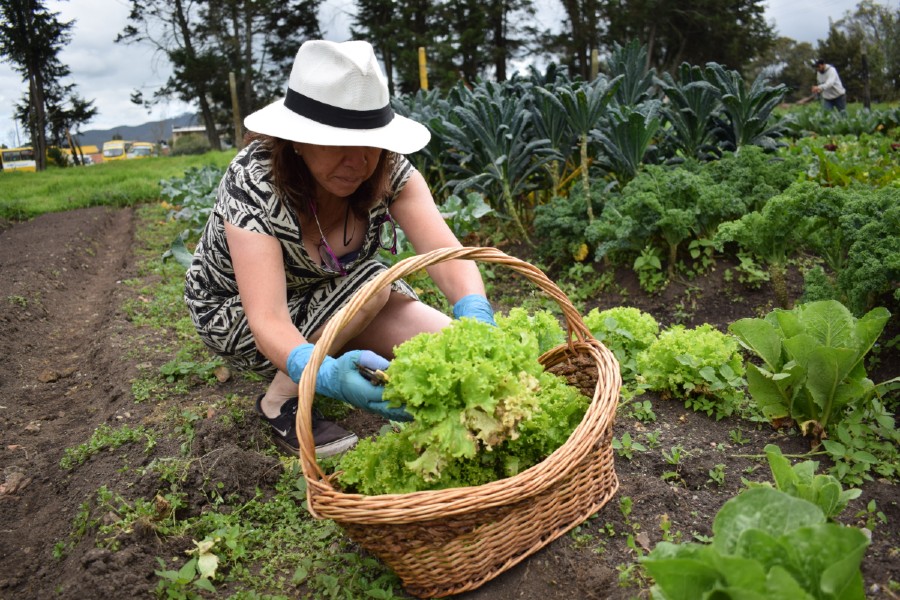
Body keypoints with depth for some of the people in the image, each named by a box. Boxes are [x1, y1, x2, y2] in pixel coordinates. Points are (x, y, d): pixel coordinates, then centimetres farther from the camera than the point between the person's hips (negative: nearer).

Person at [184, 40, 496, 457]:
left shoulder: (387, 168, -21)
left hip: (332, 292, 5)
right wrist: (327, 375, -61)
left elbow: (445, 252, -32)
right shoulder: (252, 184, -33)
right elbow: (268, 321, -42)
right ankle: (280, 402, -12)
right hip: (235, 311, -4)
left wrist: (477, 318, -52)